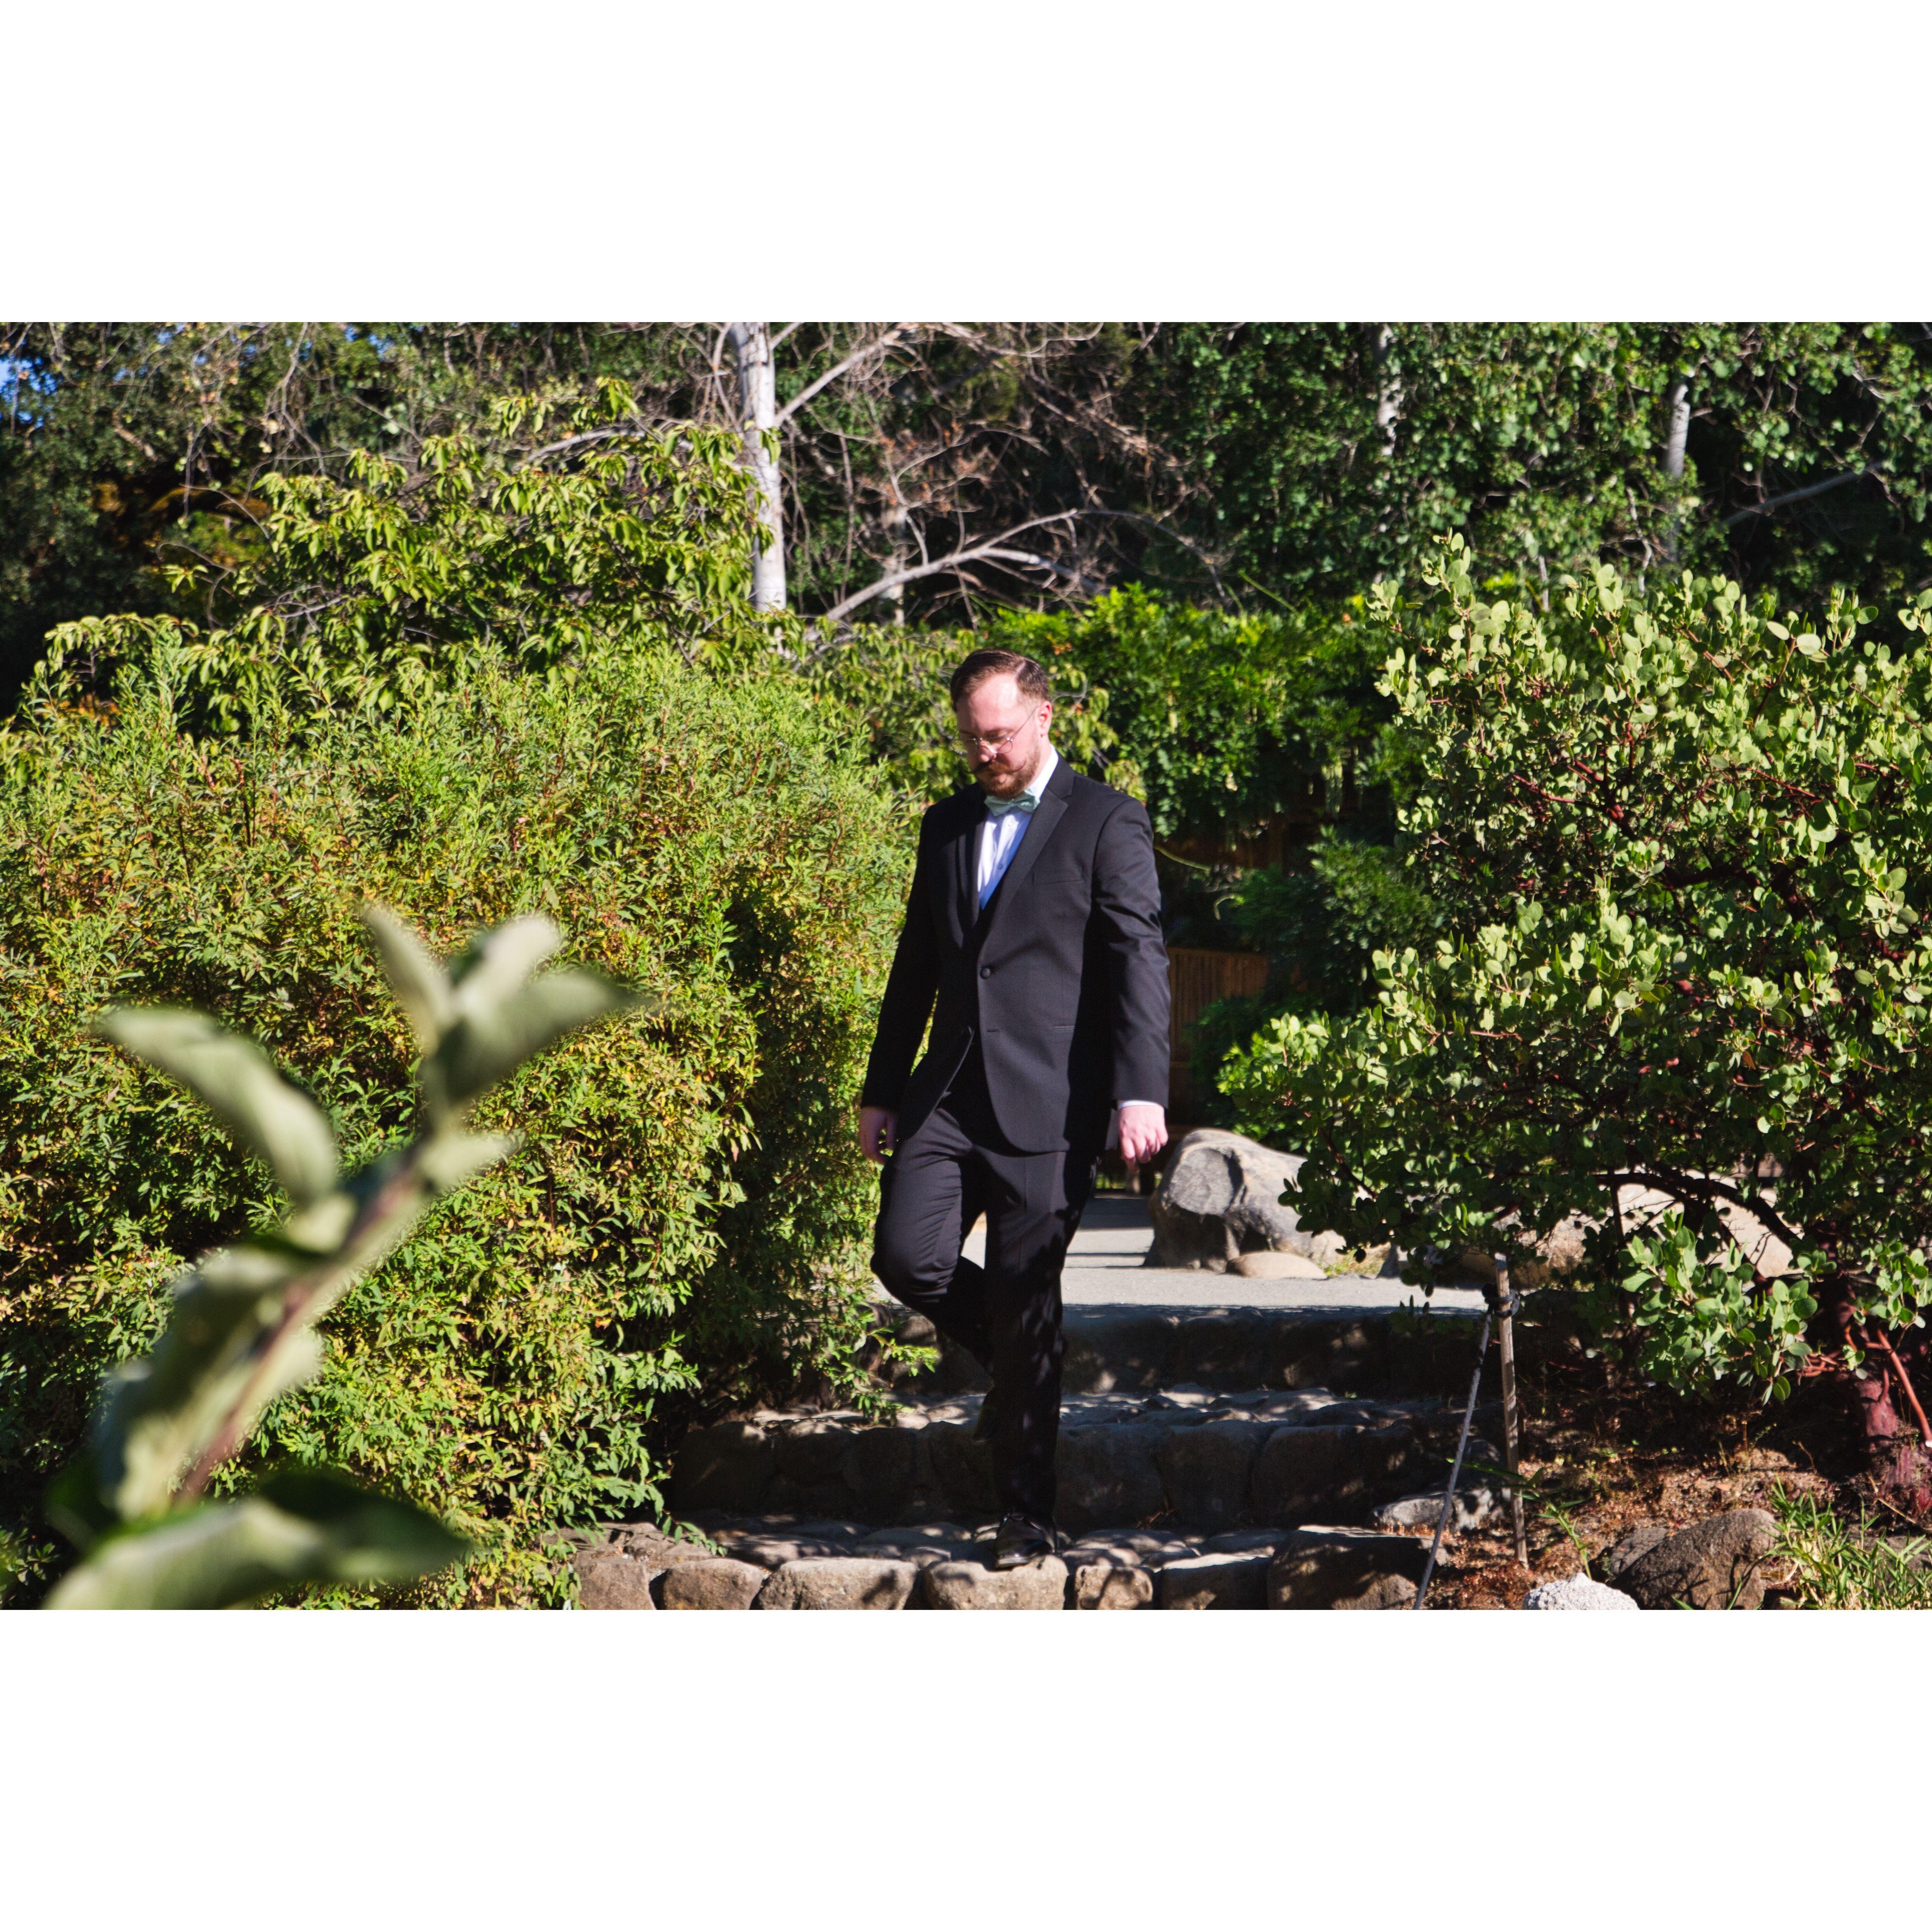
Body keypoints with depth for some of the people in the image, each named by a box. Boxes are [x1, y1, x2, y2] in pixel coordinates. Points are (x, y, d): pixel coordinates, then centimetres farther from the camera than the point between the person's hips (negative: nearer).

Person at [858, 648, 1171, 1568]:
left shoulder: (1105, 823, -3)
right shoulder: (948, 825, 15)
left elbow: (1138, 960, -10)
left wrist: (1141, 1090, -20)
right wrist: (882, 1090, 19)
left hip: (1047, 1108, -5)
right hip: (949, 1094, 5)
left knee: (1023, 1306, -4)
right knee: (906, 1258, -10)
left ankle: (1026, 1517, 7)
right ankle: (1023, 1363, 20)